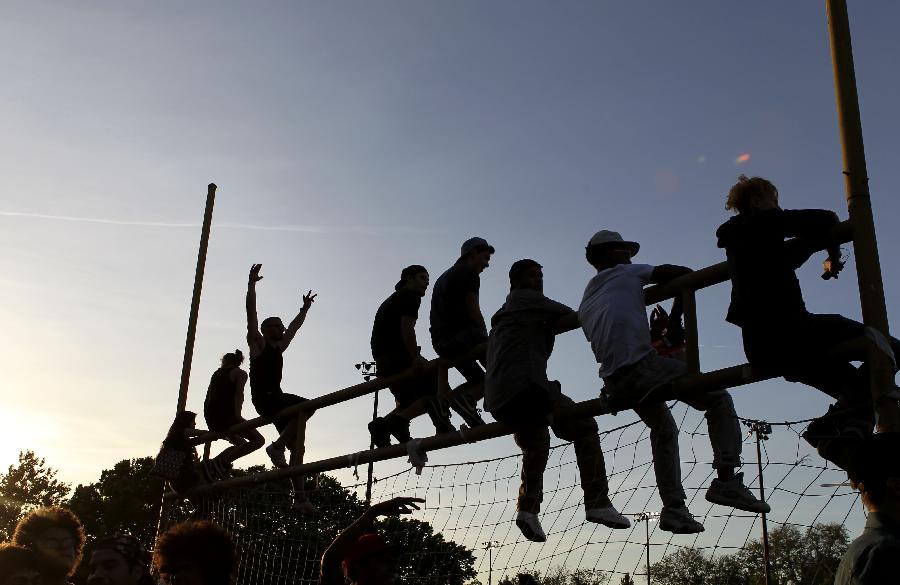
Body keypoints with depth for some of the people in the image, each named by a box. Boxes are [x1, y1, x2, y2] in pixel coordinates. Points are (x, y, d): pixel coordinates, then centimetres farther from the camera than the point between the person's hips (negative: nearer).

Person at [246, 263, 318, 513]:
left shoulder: (279, 347, 25)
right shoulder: (258, 343, 4)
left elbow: (295, 326, 38)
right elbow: (251, 312, -4)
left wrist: (305, 308, 42)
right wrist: (252, 284, -7)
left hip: (276, 398, 8)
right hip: (264, 397, -8)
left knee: (296, 446, -1)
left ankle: (299, 497, -4)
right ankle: (277, 446, -20)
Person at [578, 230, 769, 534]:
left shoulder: (586, 302, 25)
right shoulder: (626, 273, 10)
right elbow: (682, 273, 7)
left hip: (614, 381, 7)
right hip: (641, 364, -7)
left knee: (663, 430, 27)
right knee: (718, 399, 3)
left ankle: (673, 507, 18)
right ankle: (726, 479, -10)